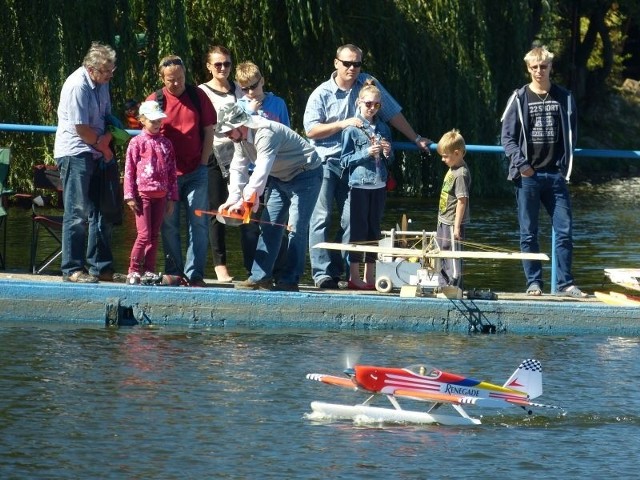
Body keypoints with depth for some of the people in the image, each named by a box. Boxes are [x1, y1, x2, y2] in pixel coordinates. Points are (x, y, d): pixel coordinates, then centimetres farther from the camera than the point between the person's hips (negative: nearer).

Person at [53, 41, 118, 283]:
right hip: (75, 152, -9)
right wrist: (103, 147, -6)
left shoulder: (102, 83, 10)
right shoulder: (77, 86, -17)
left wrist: (106, 137, -5)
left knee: (101, 212, 9)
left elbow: (108, 117, 17)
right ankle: (72, 269, -5)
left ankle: (101, 267, 15)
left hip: (96, 153, 9)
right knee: (77, 213, -8)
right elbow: (81, 129, -18)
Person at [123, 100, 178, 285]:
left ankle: (149, 271, 13)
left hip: (160, 195, 5)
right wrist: (130, 197, -9)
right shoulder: (137, 143, -3)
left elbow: (172, 172, 12)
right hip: (143, 194, -5)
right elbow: (129, 170, -4)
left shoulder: (165, 143, 10)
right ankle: (133, 271, -1)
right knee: (144, 235, -8)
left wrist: (172, 198, 8)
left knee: (154, 235, 7)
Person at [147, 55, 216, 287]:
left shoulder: (198, 96, 4)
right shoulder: (155, 100, 1)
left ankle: (194, 274, 3)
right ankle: (173, 273, 11)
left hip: (196, 173, 1)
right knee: (169, 226, 4)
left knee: (198, 224, -2)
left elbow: (208, 132, 8)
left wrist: (203, 163, 1)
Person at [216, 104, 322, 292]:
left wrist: (245, 201, -43)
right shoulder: (241, 138, -2)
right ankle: (260, 276, 6)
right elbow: (238, 169, -2)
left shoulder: (265, 133, -31)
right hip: (280, 177, 9)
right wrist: (233, 200, -15)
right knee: (269, 226, 5)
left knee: (296, 229, -12)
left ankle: (290, 281, -10)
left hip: (305, 175, -9)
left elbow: (261, 171, -38)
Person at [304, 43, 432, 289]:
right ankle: (321, 273, -9)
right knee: (321, 218, -8)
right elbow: (311, 130, -9)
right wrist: (343, 124, -14)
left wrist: (416, 139, 15)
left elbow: (393, 114, 12)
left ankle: (337, 271, 3)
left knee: (351, 219, -2)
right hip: (323, 162, -3)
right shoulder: (321, 94, -4)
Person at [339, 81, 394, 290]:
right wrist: (366, 153, -17)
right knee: (359, 229, -3)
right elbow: (345, 161, -6)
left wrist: (388, 153, -3)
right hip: (359, 184, -5)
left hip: (379, 185, 5)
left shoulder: (383, 129, 11)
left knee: (374, 230, 8)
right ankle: (354, 277, 1)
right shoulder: (352, 129, -4)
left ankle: (370, 276, 14)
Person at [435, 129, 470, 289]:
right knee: (442, 255, 18)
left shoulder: (461, 174, -20)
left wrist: (457, 226, -23)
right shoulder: (452, 169, 9)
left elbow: (462, 201, -22)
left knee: (453, 255, -5)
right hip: (444, 221, 10)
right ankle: (443, 286, 29)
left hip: (453, 223, -10)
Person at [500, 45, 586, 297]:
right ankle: (534, 283, 8)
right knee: (528, 234, 2)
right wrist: (521, 164, -11)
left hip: (555, 175, 1)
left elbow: (571, 134, 12)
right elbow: (507, 137, 2)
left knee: (564, 231, -1)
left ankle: (565, 283, 5)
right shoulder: (519, 99, 2)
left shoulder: (564, 98, 7)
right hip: (528, 174, -1)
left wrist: (565, 166, 2)